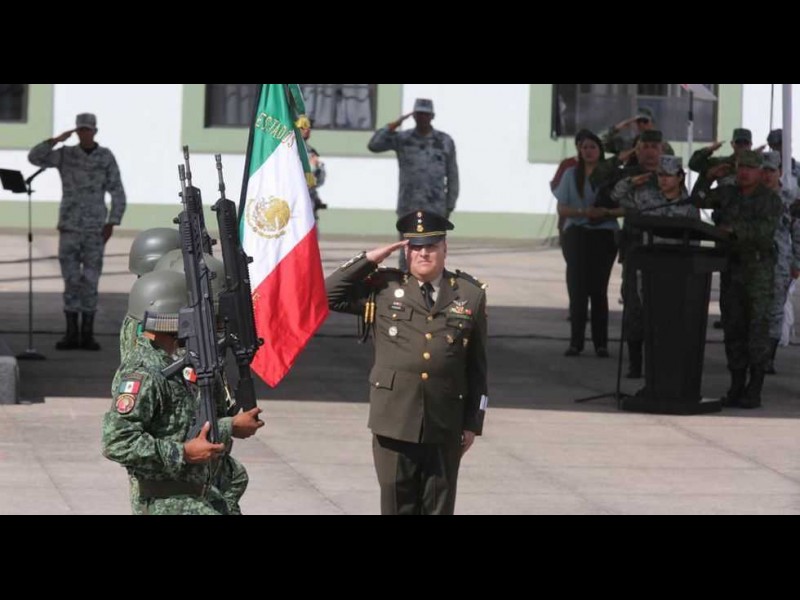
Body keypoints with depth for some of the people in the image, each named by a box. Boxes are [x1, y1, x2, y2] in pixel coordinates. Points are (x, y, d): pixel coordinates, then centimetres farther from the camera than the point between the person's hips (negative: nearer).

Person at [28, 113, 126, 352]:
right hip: (69, 226, 1)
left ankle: (87, 335, 5)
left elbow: (118, 194, 0)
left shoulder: (106, 157, 0)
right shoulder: (65, 154, 3)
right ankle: (71, 335, 5)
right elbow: (34, 158, -10)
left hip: (95, 228, -1)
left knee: (90, 281, -1)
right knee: (71, 280, 0)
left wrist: (112, 224, -10)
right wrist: (57, 140, -18)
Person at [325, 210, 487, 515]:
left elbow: (477, 367, 8)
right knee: (398, 504, 3)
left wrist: (473, 422, 5)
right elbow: (329, 294, 3)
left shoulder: (470, 295, 6)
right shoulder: (383, 288, 6)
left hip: (445, 425, 0)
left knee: (439, 506, 6)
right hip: (394, 419, 0)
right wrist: (369, 260, -3)